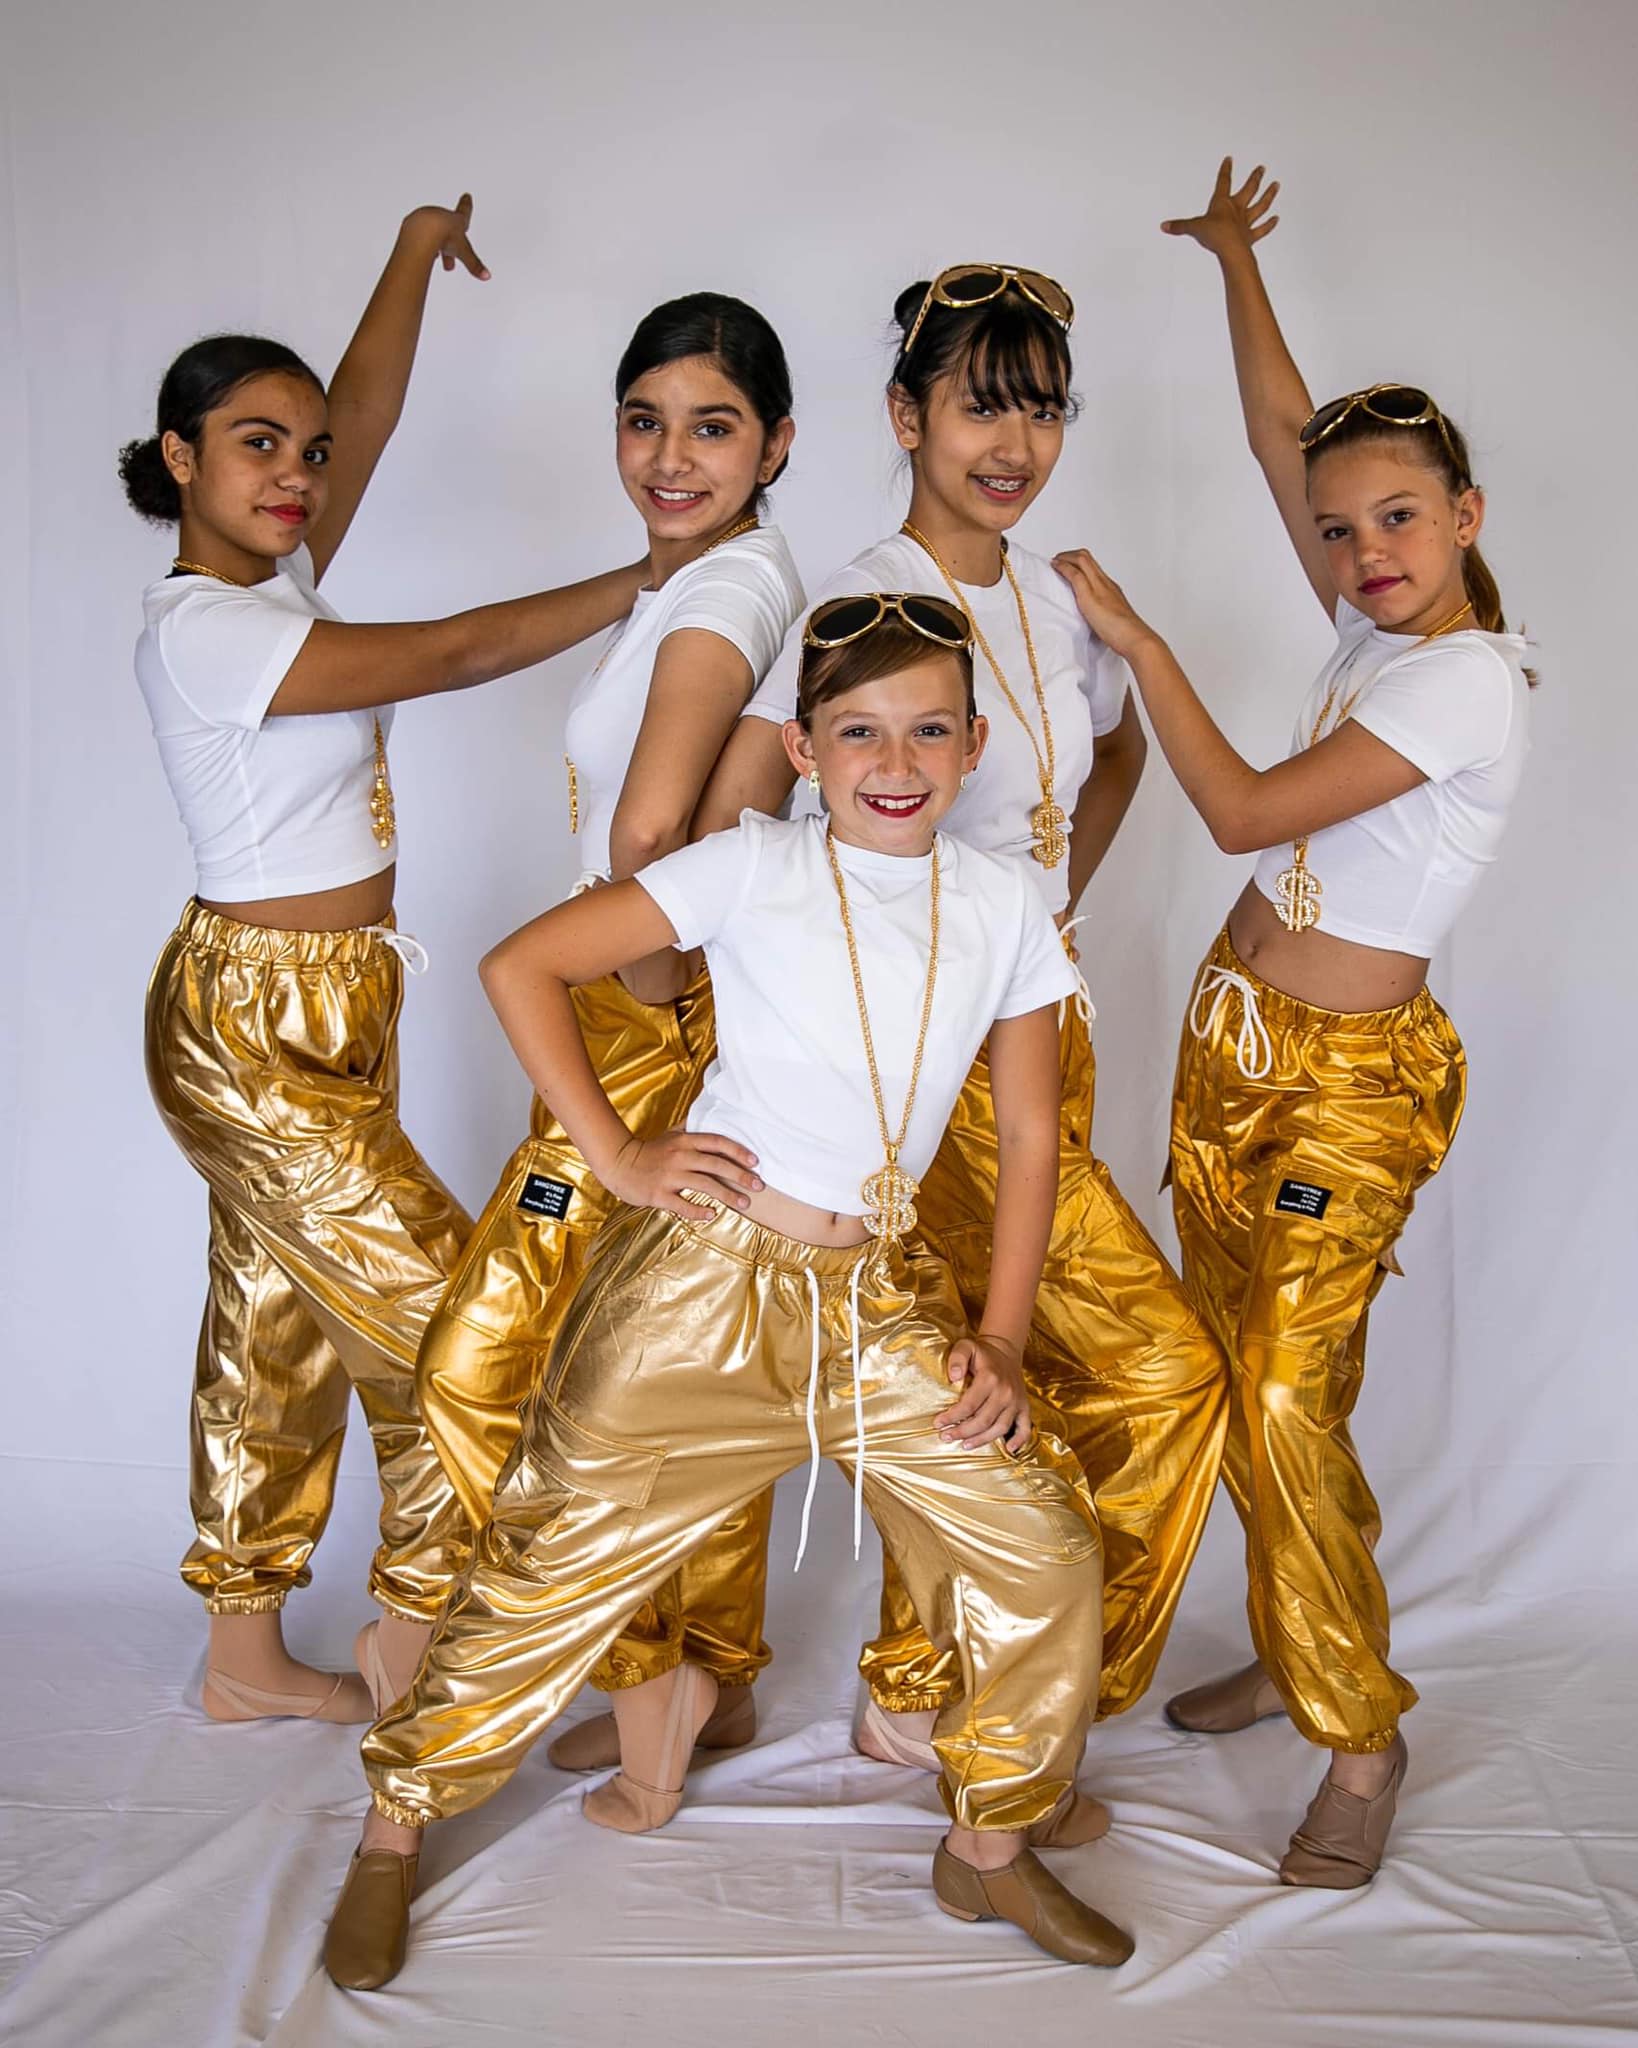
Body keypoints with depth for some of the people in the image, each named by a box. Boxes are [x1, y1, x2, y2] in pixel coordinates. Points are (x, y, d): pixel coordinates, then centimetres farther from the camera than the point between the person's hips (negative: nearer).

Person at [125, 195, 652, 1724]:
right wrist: (651, 581, -12)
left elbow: (367, 413, 8)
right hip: (253, 1021, -9)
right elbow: (456, 653, -18)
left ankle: (245, 1657, 28)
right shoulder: (198, 627, -17)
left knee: (280, 1330, 15)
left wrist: (415, 252, 13)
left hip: (323, 1015, 9)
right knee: (443, 1321, -4)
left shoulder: (274, 580, 8)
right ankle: (410, 1647, 13)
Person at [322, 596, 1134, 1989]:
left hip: (883, 1300, 4)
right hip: (703, 1281, -3)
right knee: (560, 1563, 2)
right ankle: (394, 1831, 25)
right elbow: (523, 967, -7)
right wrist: (617, 1156, -11)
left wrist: (998, 1340, 2)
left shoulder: (1001, 903, 4)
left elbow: (1030, 1135, 8)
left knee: (1045, 1547, -1)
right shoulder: (754, 867, -7)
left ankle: (993, 1845, 22)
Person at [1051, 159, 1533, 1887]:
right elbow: (1281, 436, 17)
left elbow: (1244, 810, -20)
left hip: (1349, 1077, -8)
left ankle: (1362, 1739, 7)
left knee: (1284, 1401, -11)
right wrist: (1235, 264, 23)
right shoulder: (1377, 632, 6)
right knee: (1239, 1381, 13)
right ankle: (1292, 1654, 30)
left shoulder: (1469, 680, -17)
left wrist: (1134, 636, -14)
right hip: (1235, 1035, 8)